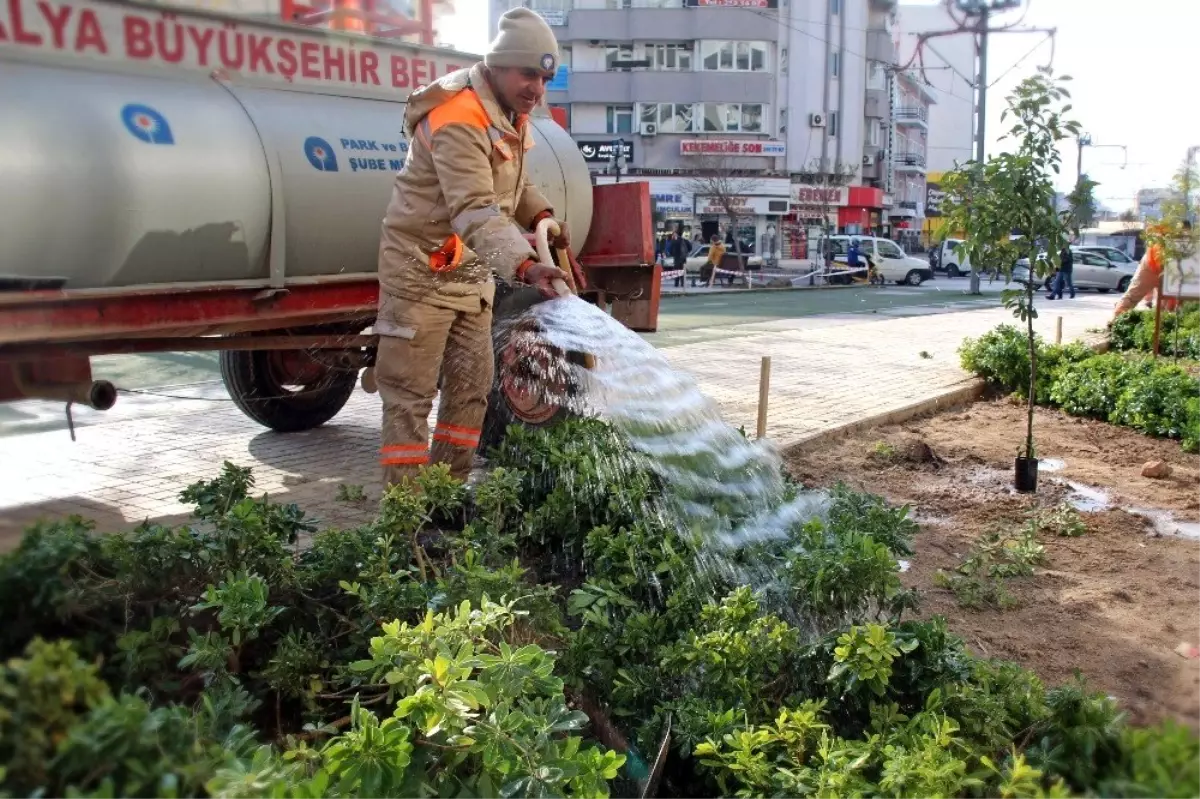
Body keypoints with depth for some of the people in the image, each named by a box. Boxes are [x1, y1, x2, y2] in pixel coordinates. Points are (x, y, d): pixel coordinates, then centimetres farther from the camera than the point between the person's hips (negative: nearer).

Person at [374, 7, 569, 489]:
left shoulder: (513, 113, 6)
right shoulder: (459, 120, -25)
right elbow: (475, 211, -36)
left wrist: (541, 216, -3)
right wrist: (525, 265, -50)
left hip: (472, 270, 9)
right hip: (422, 267, -9)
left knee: (472, 385, 11)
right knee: (410, 392, -4)